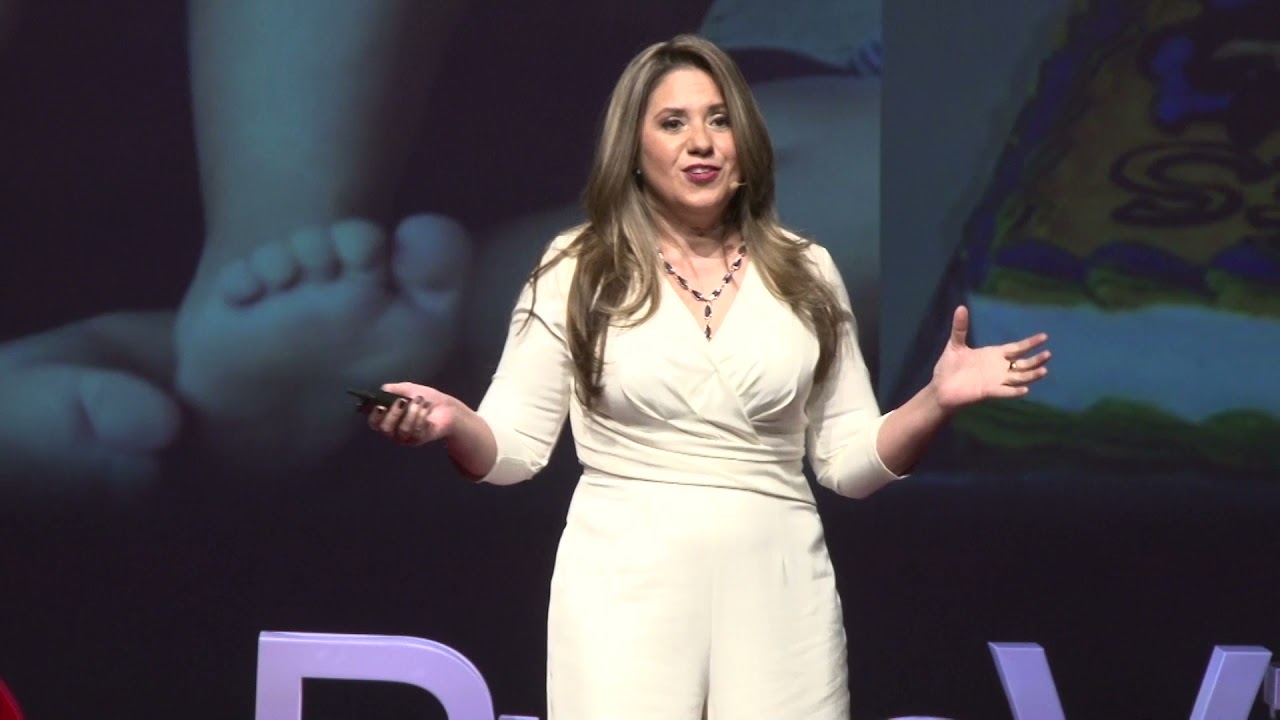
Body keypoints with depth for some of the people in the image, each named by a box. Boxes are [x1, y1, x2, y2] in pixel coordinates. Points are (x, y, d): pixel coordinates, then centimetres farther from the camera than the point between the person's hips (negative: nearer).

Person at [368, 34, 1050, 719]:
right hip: (625, 589, -2)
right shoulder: (578, 270, 2)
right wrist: (452, 423, -18)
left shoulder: (805, 272, 8)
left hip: (776, 590, 2)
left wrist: (936, 401, -8)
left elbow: (851, 463, 9)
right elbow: (513, 447, 2)